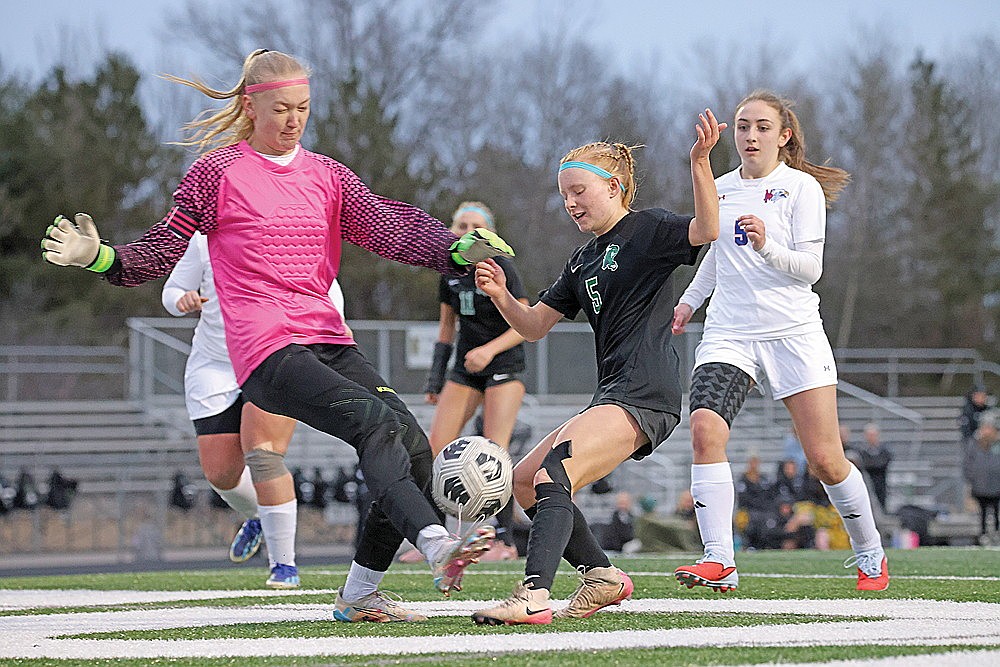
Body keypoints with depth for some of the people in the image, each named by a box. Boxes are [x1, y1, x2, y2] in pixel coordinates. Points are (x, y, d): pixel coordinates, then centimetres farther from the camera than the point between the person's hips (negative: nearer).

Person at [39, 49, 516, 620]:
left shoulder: (326, 175, 17)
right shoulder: (219, 172, 5)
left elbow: (389, 227, 4)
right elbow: (163, 251, 8)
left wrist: (459, 251, -14)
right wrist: (100, 256, -11)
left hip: (329, 340, 6)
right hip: (265, 348, -6)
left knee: (414, 446, -7)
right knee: (376, 422, -28)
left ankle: (359, 594, 5)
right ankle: (437, 546, -44)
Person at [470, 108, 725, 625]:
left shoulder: (647, 229, -2)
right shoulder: (583, 261, 23)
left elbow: (706, 230, -23)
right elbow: (534, 326, 21)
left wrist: (699, 161, -37)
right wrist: (500, 296, 1)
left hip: (645, 394, -10)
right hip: (612, 394, 10)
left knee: (553, 476, -25)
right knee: (524, 481, 12)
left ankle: (533, 596, -38)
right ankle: (601, 575, 15)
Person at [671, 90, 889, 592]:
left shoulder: (801, 188, -2)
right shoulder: (721, 188, 12)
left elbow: (810, 267, -9)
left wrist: (766, 246, -24)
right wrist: (690, 300, 26)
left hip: (793, 333, -3)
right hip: (728, 333, 3)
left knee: (825, 458, -1)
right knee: (705, 429, -23)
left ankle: (870, 554, 23)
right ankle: (719, 560, -26)